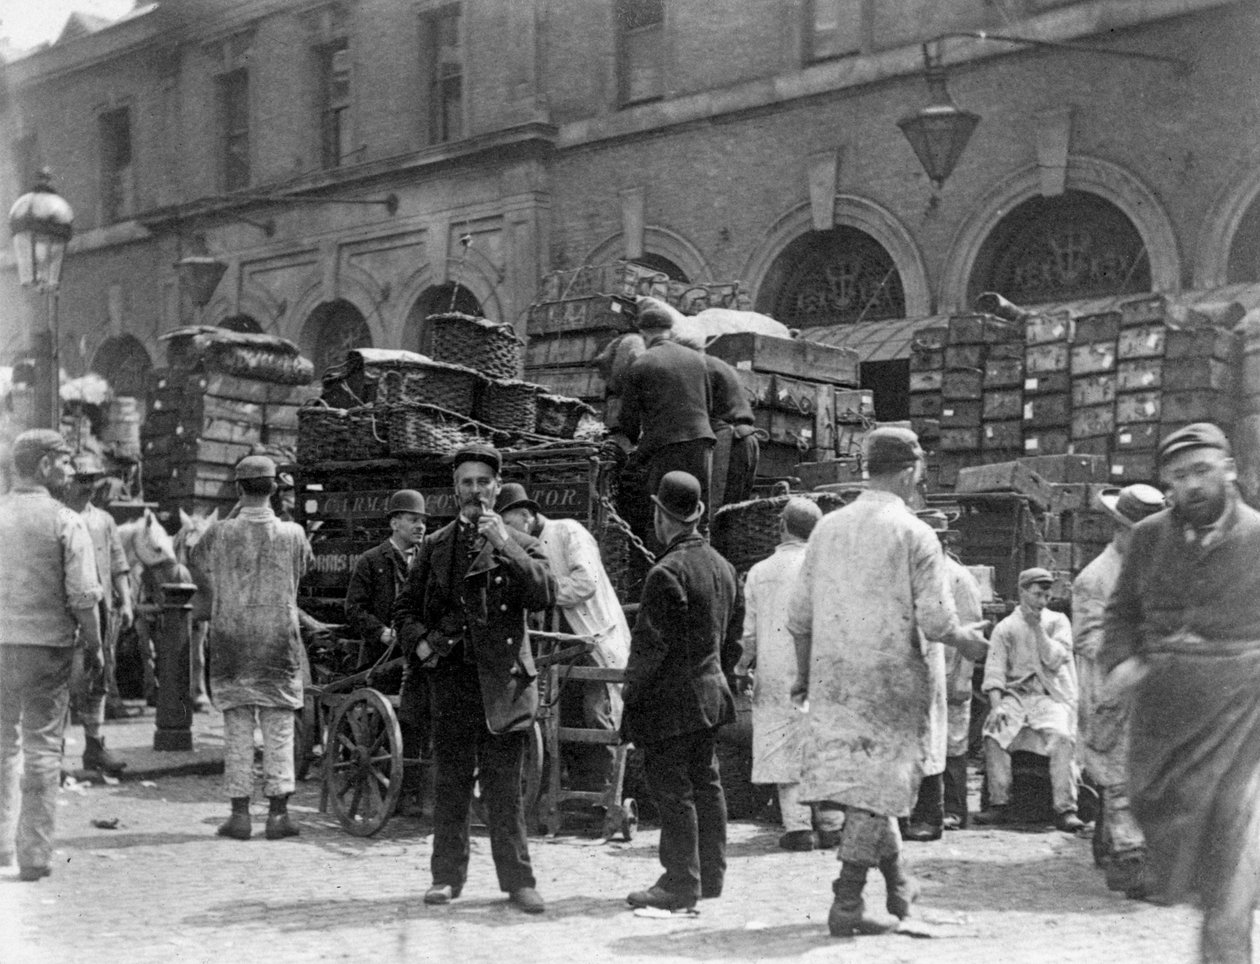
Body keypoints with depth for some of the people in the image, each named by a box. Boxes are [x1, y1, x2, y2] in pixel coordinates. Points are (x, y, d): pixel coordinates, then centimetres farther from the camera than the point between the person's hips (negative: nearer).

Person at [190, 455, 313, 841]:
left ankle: (240, 813, 7)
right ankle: (278, 810, 4)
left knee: (237, 728, 6)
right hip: (280, 641, 0)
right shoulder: (292, 534, -6)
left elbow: (198, 567, 9)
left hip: (230, 642, 0)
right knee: (279, 727, 6)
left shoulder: (220, 534, -8)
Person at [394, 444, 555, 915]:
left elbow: (545, 594, -11)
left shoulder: (519, 545, 8)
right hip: (451, 675, 2)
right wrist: (419, 641, -1)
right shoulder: (436, 546, 13)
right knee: (450, 783, 5)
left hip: (503, 677, -2)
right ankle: (447, 875, 14)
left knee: (504, 786, 0)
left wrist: (504, 544, -16)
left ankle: (518, 879, 7)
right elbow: (405, 608, 18)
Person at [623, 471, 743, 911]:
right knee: (706, 783, 14)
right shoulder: (723, 567, 9)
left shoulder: (667, 572, -19)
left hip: (670, 700, -9)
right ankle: (711, 875, 21)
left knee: (672, 790, -3)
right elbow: (734, 635, 15)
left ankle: (681, 883, 1)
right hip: (710, 693, 9)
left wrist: (632, 690, -8)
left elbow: (651, 643, -18)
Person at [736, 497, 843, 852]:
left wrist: (742, 666, 20)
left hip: (775, 675, 1)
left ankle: (797, 826, -3)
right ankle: (830, 825, 9)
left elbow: (751, 633, 6)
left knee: (785, 749, 4)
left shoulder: (759, 572, 4)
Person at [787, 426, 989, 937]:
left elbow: (799, 615, 9)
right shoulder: (914, 533, -8)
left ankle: (900, 885, 28)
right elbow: (936, 621, -13)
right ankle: (846, 903, 1)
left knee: (868, 783, 16)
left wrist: (804, 673, 20)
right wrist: (967, 641, 8)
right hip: (891, 678, -5)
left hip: (833, 678, 5)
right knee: (875, 789, 1)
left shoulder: (828, 526, 6)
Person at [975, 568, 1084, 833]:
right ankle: (1000, 804, -20)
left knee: (1062, 736, -30)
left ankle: (1065, 809, -29)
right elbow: (994, 671, 1)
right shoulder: (1005, 627, 10)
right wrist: (996, 706, -14)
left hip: (1051, 696, -1)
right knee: (993, 732, -27)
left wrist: (1037, 627, -8)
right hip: (1015, 694, 1)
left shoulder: (1057, 621, 11)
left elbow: (1054, 660, -4)